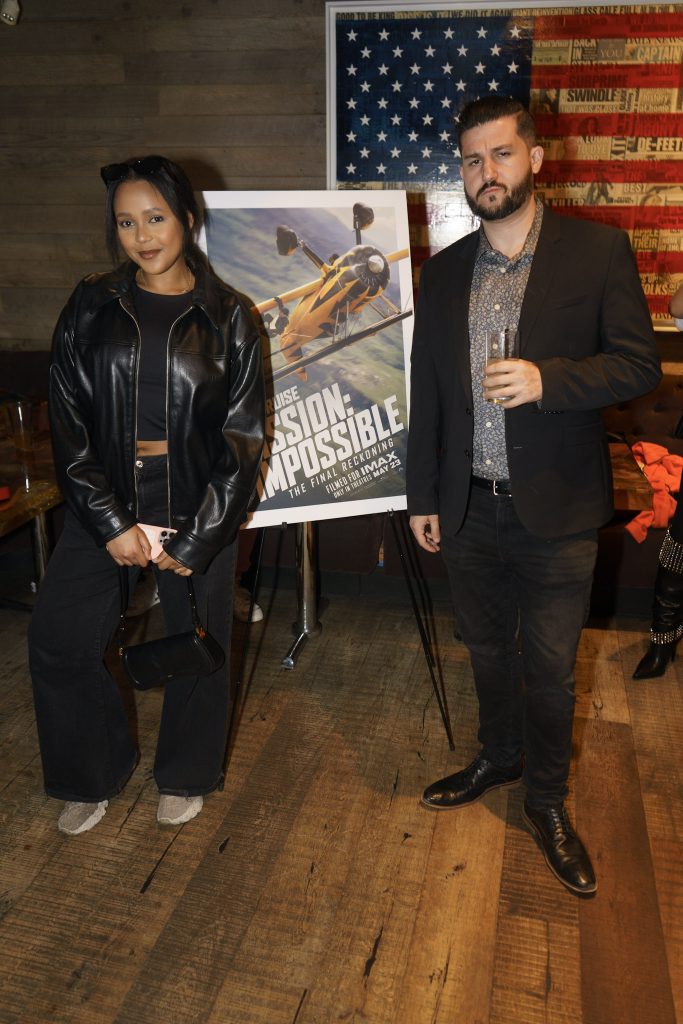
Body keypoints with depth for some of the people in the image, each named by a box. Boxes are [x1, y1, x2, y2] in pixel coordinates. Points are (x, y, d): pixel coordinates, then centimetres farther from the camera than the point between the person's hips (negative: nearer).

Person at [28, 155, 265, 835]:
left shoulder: (226, 318, -1)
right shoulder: (91, 308, 3)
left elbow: (243, 436, -3)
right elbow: (67, 423, -1)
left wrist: (197, 538, -9)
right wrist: (112, 524, -10)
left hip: (199, 504, -1)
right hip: (103, 501, 2)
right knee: (58, 641, 1)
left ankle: (183, 777, 35)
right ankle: (92, 779, 28)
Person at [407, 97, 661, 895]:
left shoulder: (598, 251, -5)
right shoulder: (443, 271, 7)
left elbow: (639, 364, -8)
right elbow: (427, 393, 9)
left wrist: (546, 378, -25)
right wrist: (422, 496, 9)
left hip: (555, 509, -3)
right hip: (469, 507, 4)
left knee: (549, 668, 8)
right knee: (488, 650, 19)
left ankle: (547, 801, 31)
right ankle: (498, 759, 44)